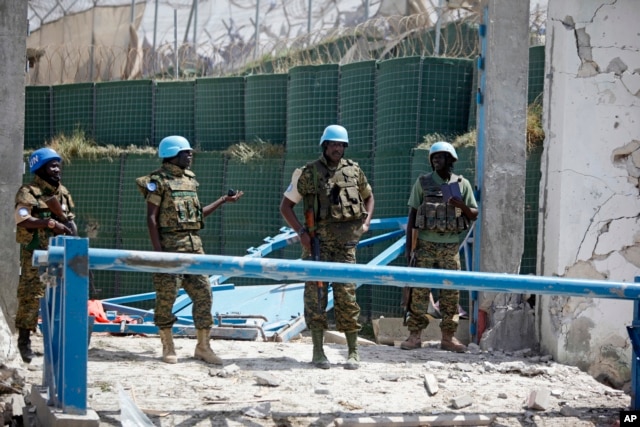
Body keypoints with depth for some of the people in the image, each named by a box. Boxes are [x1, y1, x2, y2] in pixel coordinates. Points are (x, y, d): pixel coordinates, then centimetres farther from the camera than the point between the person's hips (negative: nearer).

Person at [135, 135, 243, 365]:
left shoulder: (190, 179, 16)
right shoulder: (158, 180, -5)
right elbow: (151, 218, -10)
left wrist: (223, 200, 21)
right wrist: (158, 251, -17)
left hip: (193, 244, 7)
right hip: (170, 243, -7)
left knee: (203, 293, 2)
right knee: (166, 296, -3)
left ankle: (203, 346, 9)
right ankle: (168, 348, 7)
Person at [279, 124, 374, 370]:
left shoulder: (354, 171, 8)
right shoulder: (308, 173, 1)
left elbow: (368, 196, 25)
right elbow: (285, 206, 5)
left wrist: (365, 223, 8)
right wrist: (301, 231, -8)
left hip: (345, 242, 1)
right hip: (317, 240, -1)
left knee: (346, 294, -1)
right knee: (316, 294, -2)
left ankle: (353, 352, 4)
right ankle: (318, 352, 2)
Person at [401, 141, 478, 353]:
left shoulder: (462, 185, 7)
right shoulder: (423, 182, 4)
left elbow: (474, 214, 10)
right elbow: (412, 214, 5)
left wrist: (461, 206, -13)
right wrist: (408, 246, -1)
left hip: (450, 246, 1)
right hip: (425, 244, -1)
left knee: (451, 292, 2)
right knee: (419, 290, -4)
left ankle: (448, 337, 9)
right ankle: (415, 335, 1)